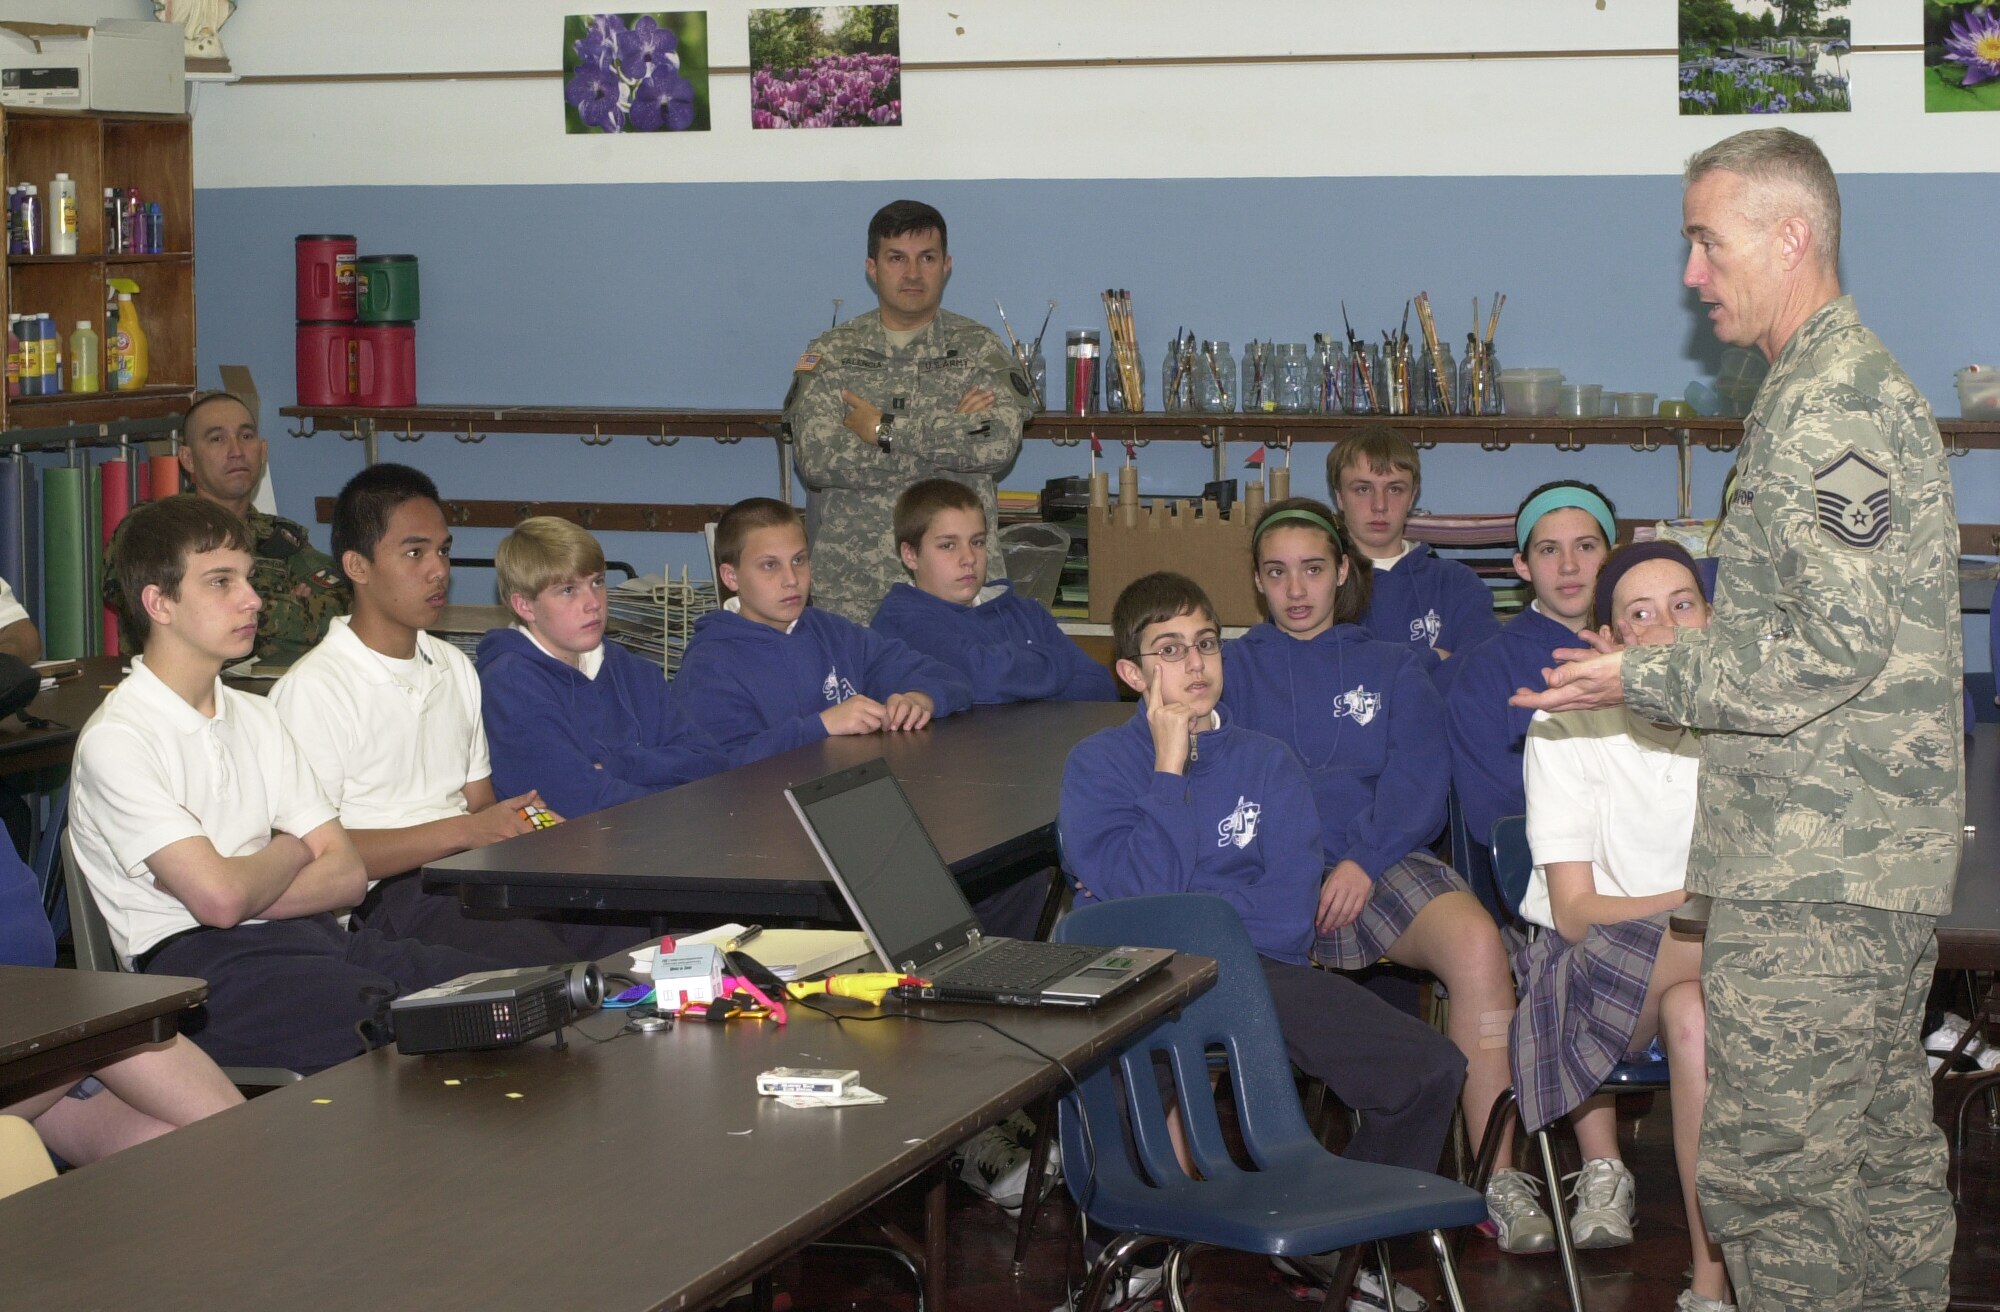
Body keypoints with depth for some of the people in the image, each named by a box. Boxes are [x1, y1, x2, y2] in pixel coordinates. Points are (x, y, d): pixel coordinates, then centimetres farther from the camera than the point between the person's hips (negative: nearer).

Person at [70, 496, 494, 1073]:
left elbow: (348, 874, 11)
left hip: (309, 937, 8)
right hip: (198, 966, -8)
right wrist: (290, 852, 5)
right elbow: (221, 897, -16)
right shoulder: (116, 740, -6)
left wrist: (248, 895, -7)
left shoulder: (257, 718, 19)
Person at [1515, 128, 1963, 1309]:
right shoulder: (1852, 380, 18)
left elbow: (1838, 646, -23)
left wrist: (1645, 680, -13)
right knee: (1885, 1151, 15)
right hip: (1883, 855, 11)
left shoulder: (1825, 404, -16)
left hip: (1816, 872, -11)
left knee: (1767, 1167, -7)